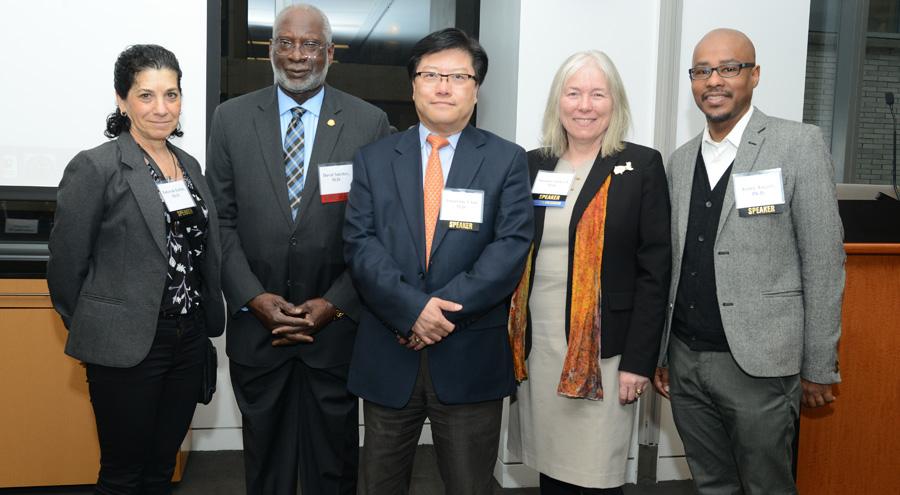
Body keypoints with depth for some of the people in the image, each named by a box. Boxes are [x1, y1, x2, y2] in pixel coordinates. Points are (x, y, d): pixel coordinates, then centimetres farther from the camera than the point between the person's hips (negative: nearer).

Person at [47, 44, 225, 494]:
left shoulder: (189, 165, 9)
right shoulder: (95, 168, -11)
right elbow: (66, 264, -7)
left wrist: (207, 321, 12)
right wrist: (91, 334, 2)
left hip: (189, 340, 6)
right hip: (126, 347, -6)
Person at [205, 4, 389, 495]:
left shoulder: (368, 122, -3)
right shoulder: (231, 118, 2)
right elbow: (221, 219, 2)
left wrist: (336, 303, -10)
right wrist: (253, 297, -9)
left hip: (336, 321, -1)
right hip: (256, 323, 1)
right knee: (265, 454, 17)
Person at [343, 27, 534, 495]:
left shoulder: (507, 161, 2)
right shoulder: (373, 159, 6)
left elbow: (511, 247, -9)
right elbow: (359, 243, -4)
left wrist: (446, 307, -18)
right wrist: (412, 307, -18)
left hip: (471, 357, -1)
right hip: (388, 355, 2)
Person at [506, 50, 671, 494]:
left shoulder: (642, 166, -2)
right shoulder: (532, 166, 9)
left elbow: (654, 270, -5)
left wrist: (639, 360, -10)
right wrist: (510, 340, 6)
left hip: (604, 351, -3)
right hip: (537, 346, 4)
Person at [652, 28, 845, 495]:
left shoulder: (799, 145, -6)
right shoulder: (680, 160, 10)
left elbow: (823, 262, -7)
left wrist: (819, 367, -7)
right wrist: (660, 352, 10)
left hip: (759, 365, -5)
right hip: (685, 361, 5)